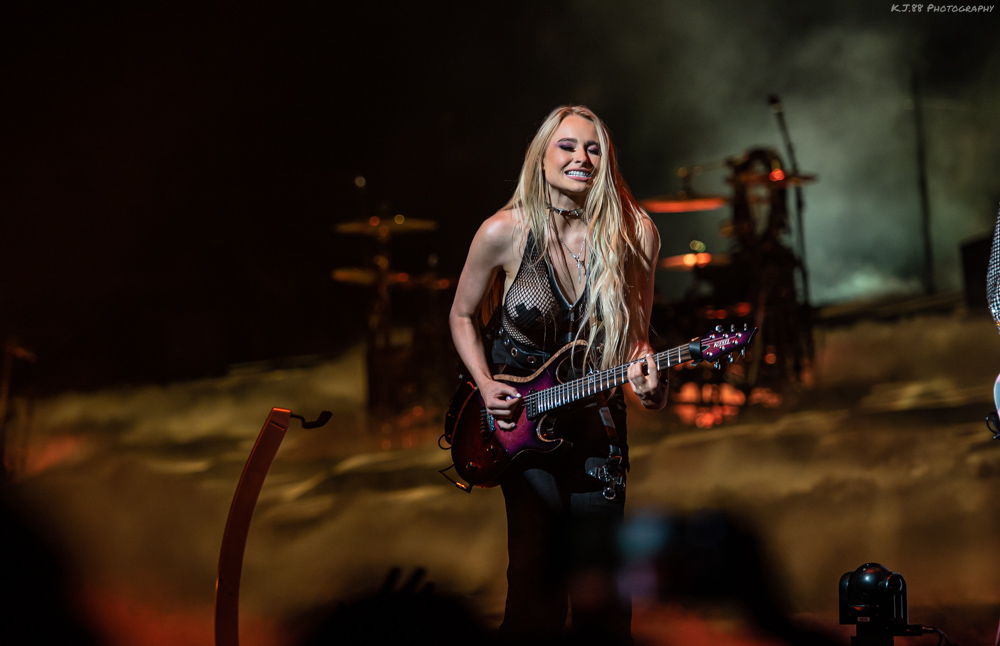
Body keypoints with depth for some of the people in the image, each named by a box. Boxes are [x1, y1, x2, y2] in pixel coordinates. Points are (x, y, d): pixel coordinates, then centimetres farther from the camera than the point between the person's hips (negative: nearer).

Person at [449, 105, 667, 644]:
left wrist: (646, 378, -19)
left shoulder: (634, 234, -10)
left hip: (597, 417, 2)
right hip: (516, 416, -1)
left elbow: (635, 331, 1)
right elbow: (463, 315, 3)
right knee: (538, 570, -9)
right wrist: (485, 387, -10)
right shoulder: (504, 232, -13)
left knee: (598, 592, 4)